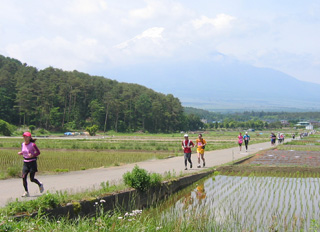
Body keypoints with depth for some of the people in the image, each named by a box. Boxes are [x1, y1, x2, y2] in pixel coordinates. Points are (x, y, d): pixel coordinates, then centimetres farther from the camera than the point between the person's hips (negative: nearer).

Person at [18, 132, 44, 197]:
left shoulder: (32, 145, -12)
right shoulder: (23, 144, 5)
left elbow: (38, 152, -7)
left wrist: (32, 155, -23)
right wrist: (20, 153, -3)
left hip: (32, 163, -5)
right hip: (25, 163, 5)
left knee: (32, 179, -3)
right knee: (23, 177, -9)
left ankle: (40, 185, 28)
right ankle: (26, 192, 1)